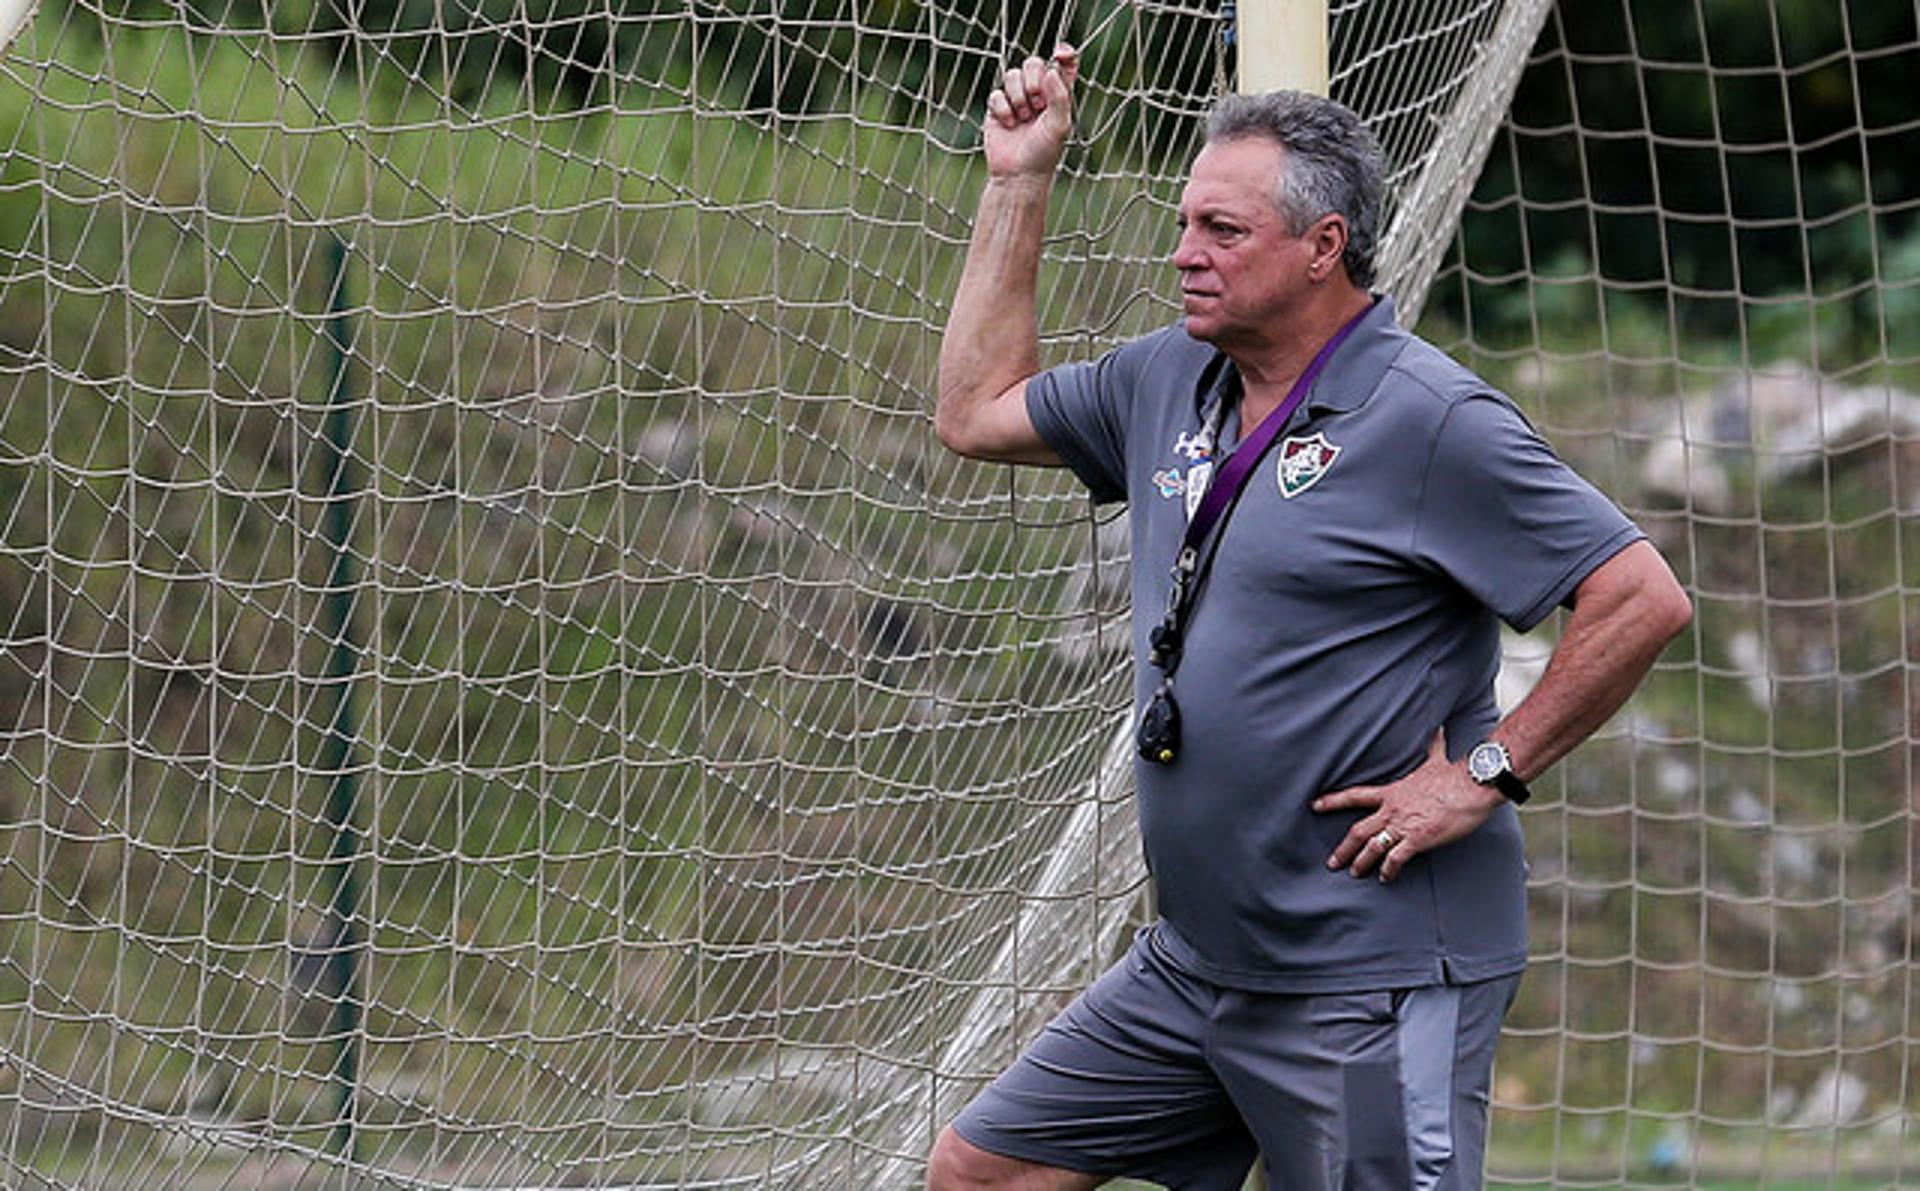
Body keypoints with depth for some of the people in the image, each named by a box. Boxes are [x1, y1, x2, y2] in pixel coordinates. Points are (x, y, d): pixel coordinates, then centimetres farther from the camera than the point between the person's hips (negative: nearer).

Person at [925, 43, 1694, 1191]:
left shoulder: (1431, 419, -14)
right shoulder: (1169, 382, 10)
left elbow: (1645, 600, -17)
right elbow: (977, 410, 25)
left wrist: (1483, 773, -15)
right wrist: (1018, 183, 18)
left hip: (1375, 985, -8)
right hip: (1191, 966, 8)